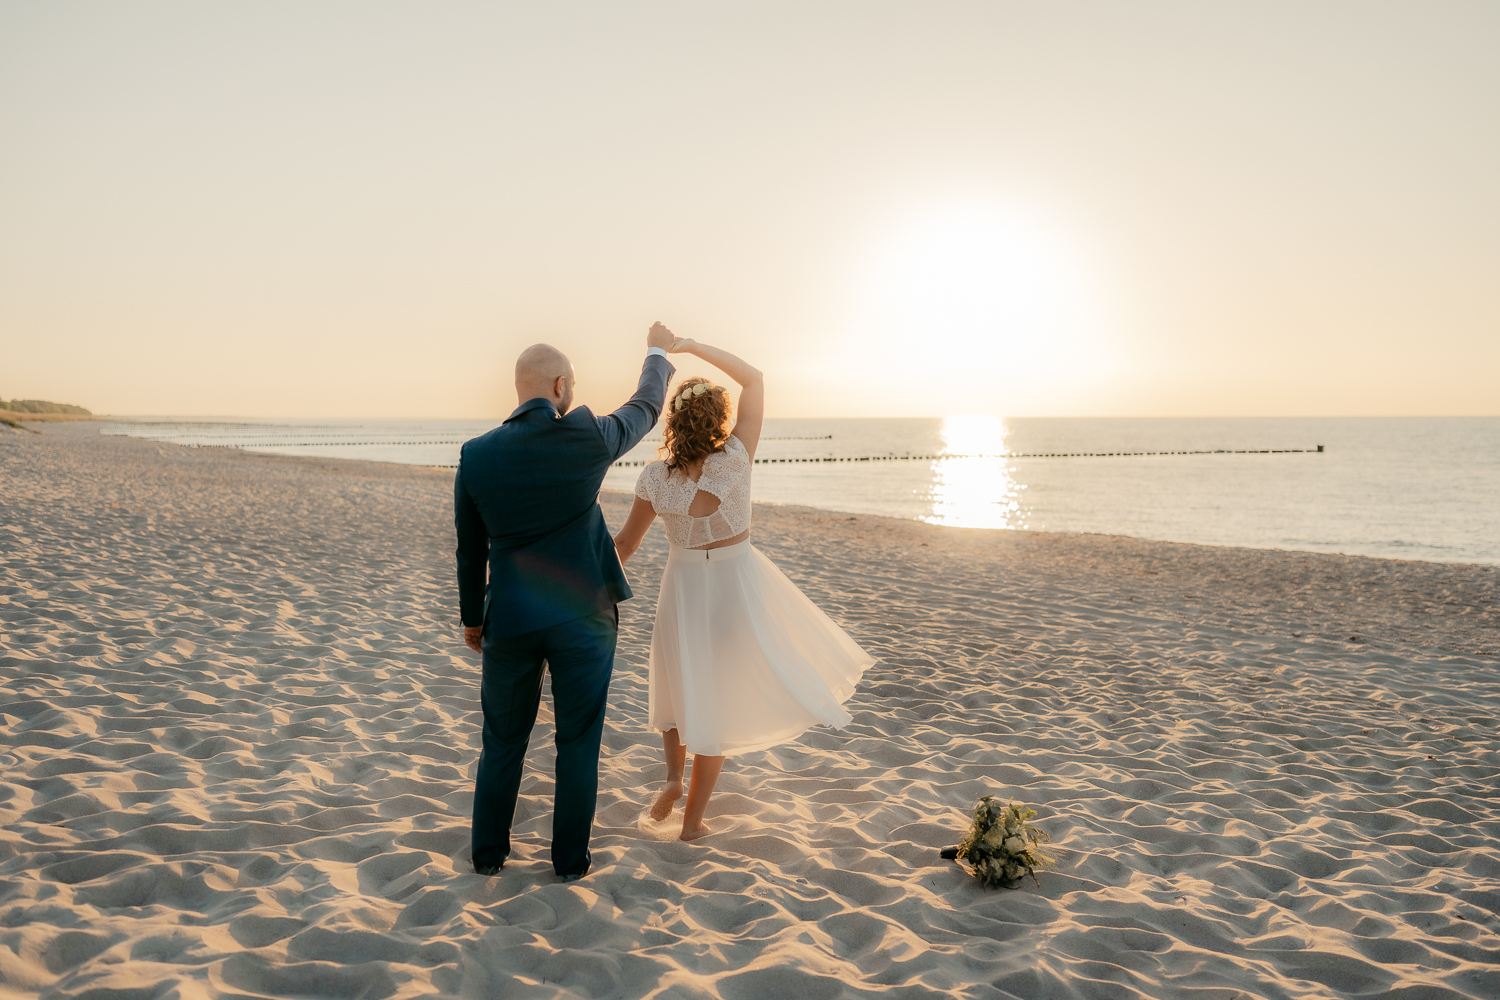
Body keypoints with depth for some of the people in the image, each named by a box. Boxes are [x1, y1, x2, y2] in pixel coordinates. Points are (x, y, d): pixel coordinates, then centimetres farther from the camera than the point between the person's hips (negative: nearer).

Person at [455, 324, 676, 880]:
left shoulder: (476, 455, -7)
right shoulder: (587, 438, -13)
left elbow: (470, 551, 3)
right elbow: (645, 409, 8)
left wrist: (471, 618, 17)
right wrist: (657, 353, 27)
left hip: (510, 621, 2)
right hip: (583, 618, -1)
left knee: (503, 742, 18)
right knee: (578, 742, 13)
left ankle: (488, 853, 31)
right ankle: (570, 857, 24)